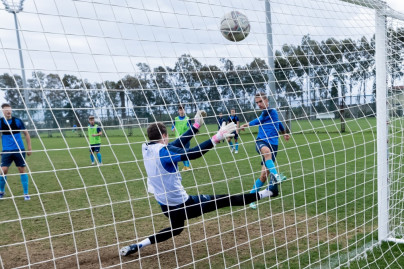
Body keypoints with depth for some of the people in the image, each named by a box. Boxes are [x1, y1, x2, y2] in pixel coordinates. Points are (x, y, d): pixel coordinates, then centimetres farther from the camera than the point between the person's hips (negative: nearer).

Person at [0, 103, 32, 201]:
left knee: (22, 170, 0)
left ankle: (26, 193, 8)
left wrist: (29, 148, 3)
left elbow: (26, 134, 6)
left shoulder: (17, 121, -2)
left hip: (19, 150, 0)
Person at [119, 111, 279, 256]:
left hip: (165, 204, 8)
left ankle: (137, 246, 23)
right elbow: (192, 154, -33)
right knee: (224, 200, -1)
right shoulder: (163, 151, -22)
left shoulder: (146, 149, 0)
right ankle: (265, 193, 8)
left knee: (176, 228, 32)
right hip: (182, 204, -7)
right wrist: (217, 138, -35)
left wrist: (196, 126, 8)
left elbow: (177, 144, 5)